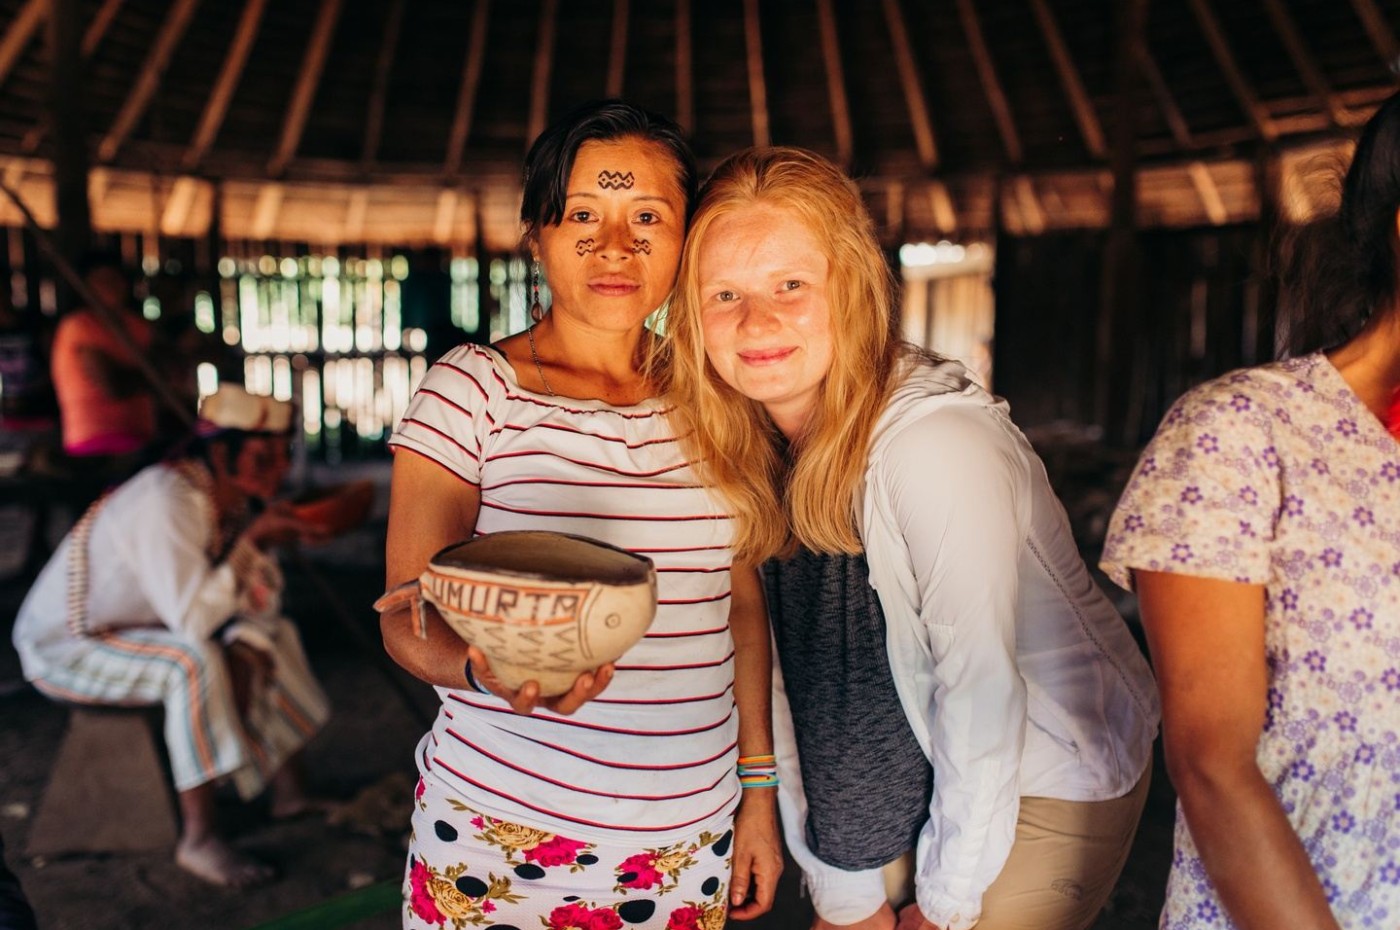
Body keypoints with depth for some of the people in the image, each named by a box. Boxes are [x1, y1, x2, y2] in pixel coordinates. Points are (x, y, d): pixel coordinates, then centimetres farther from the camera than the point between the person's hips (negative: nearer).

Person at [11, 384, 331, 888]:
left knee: (273, 633, 3)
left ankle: (289, 788, 8)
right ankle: (198, 838, -23)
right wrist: (250, 538, -33)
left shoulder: (229, 497, -4)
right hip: (63, 649, -9)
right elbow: (192, 618, -38)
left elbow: (261, 602, -1)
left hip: (136, 629, 9)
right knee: (194, 661, -33)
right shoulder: (167, 501, -30)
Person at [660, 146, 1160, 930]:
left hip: (1050, 784, -5)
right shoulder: (753, 457, -6)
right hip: (912, 783, 6)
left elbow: (981, 683, -24)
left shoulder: (936, 443, -28)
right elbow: (797, 681, -3)